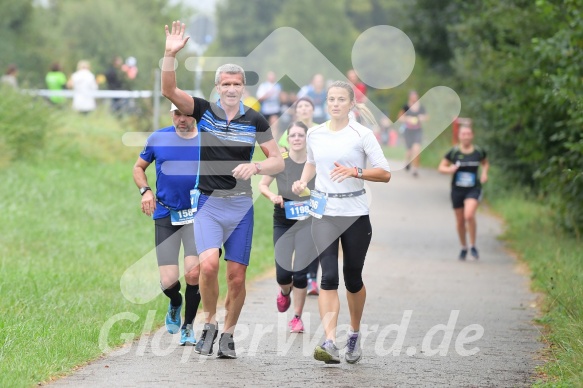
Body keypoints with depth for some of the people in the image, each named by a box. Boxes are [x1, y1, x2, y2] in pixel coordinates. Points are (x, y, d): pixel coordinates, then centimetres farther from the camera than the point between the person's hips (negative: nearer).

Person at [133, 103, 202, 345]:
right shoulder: (158, 139, 4)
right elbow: (139, 167, 16)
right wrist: (145, 190, -2)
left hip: (197, 215, -1)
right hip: (165, 216, 1)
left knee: (194, 274, -14)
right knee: (168, 281, -5)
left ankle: (187, 326, 9)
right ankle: (175, 304, 33)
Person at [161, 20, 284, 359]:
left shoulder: (255, 121, 2)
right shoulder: (204, 111, 0)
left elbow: (279, 161, 2)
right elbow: (170, 90, -14)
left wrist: (255, 167, -18)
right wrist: (170, 55, -27)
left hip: (241, 205, 1)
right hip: (208, 204, -1)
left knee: (237, 276, 0)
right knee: (208, 263, -23)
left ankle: (228, 335, 18)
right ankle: (210, 323, -1)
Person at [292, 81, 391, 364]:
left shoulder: (362, 135, -5)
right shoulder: (314, 134, 7)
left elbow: (385, 173, -8)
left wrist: (354, 172, -22)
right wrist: (303, 181, 8)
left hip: (355, 213, -2)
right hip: (324, 213, 2)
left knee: (353, 277, 8)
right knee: (329, 276, -14)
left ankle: (354, 334, 33)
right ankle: (330, 342, -24)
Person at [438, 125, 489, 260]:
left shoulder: (478, 151, -1)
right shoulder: (454, 152, -5)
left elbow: (485, 163, 20)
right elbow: (441, 167, 1)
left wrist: (484, 173, 0)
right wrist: (449, 170, -19)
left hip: (473, 189, -1)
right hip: (457, 189, 1)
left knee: (469, 215, -23)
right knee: (460, 221, 10)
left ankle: (473, 246, -7)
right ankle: (463, 248, 31)